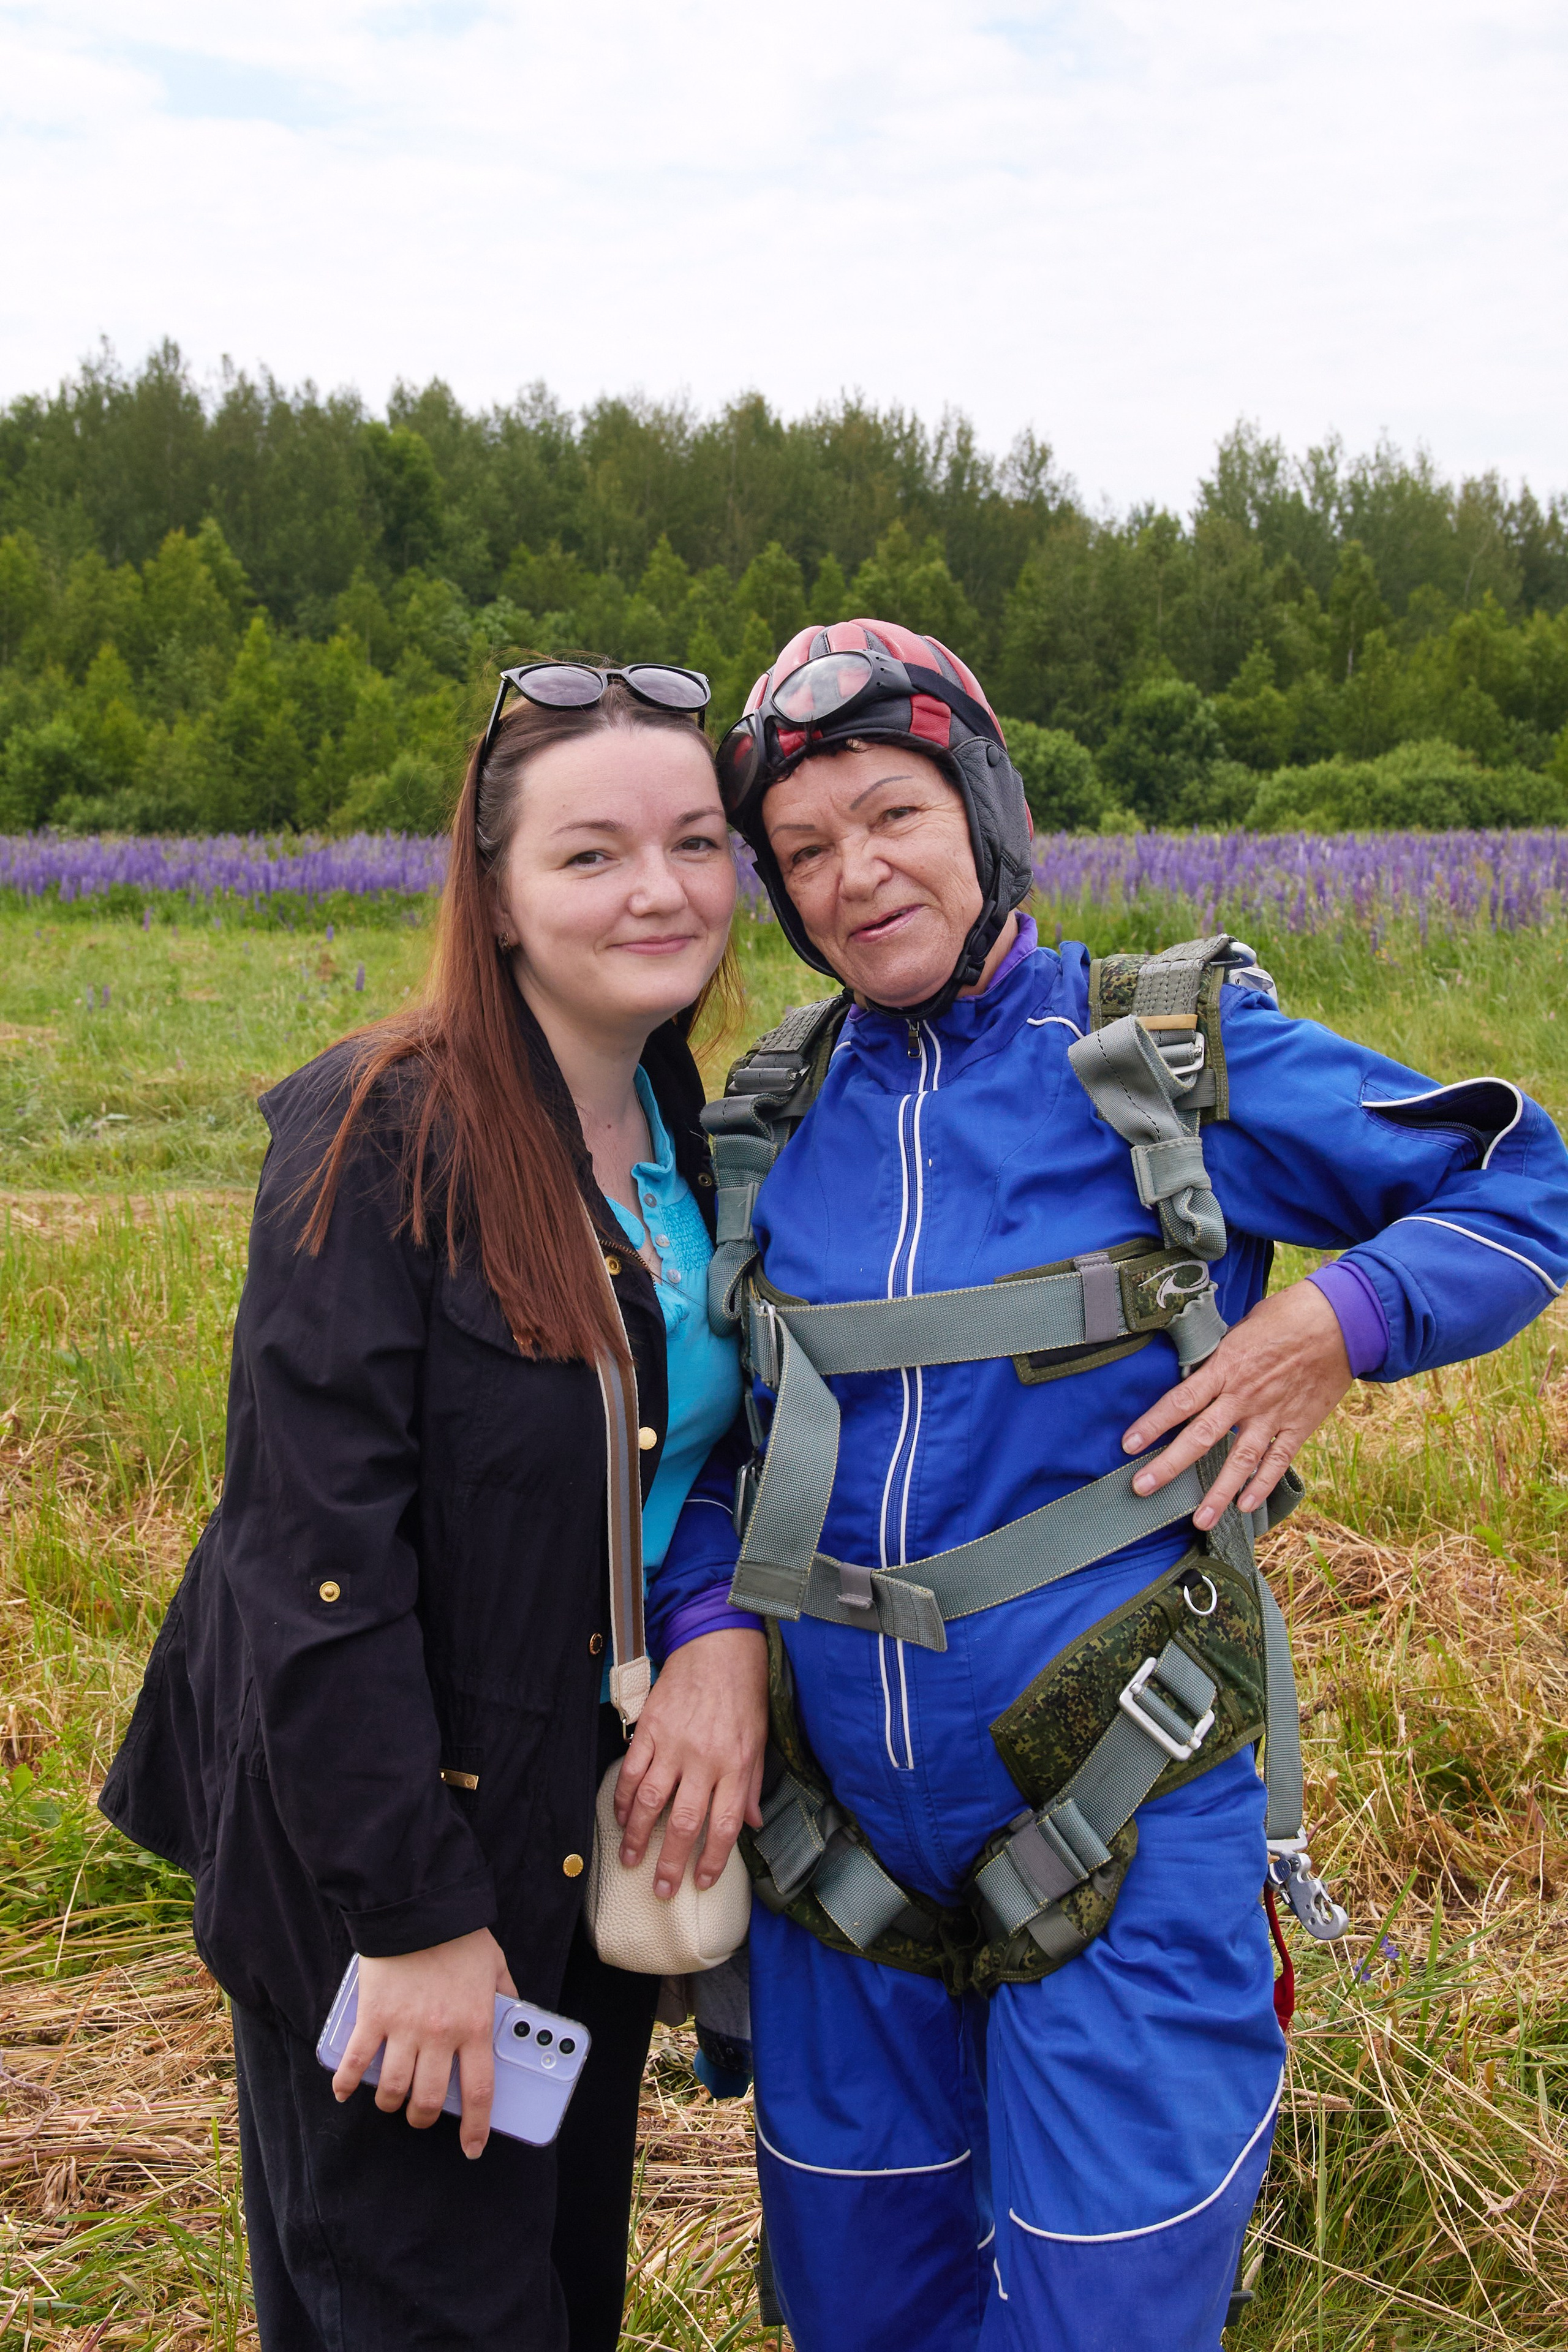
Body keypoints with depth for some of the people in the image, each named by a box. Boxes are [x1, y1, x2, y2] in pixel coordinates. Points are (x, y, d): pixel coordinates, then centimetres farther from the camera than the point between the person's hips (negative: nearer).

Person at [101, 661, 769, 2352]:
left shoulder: (697, 1137, 2)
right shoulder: (389, 1134, -19)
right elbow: (317, 1556, -21)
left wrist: (734, 1627, -13)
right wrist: (414, 1916, -19)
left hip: (602, 1826, 7)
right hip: (382, 1852, -6)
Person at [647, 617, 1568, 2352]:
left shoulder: (1181, 1055, -7)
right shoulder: (773, 1115, 4)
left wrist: (1334, 1324, -15)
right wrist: (709, 1631, -6)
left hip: (1118, 1817, -4)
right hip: (840, 1816, 4)